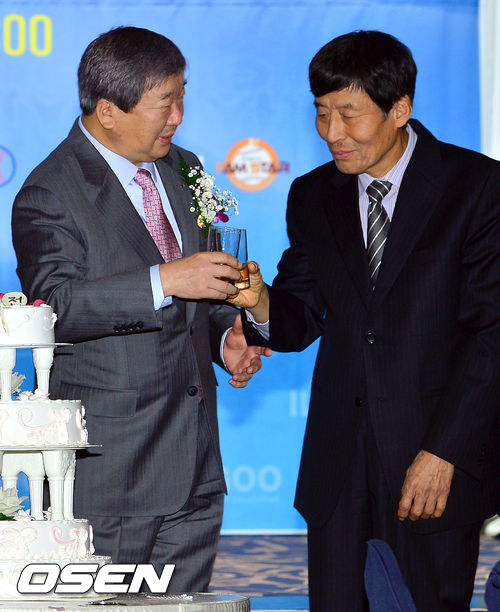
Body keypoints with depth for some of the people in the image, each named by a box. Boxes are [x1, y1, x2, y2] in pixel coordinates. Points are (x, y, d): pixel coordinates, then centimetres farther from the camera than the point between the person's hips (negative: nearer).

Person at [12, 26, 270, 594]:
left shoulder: (181, 169, 14)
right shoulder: (49, 194, -10)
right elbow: (54, 304, -24)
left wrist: (227, 335, 4)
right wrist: (163, 282, -31)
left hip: (194, 462, 7)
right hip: (107, 463, -7)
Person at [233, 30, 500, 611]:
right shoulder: (312, 197, 11)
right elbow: (301, 319, 14)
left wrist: (445, 451, -14)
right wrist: (261, 302, -10)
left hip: (444, 458, -4)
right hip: (339, 464, 4)